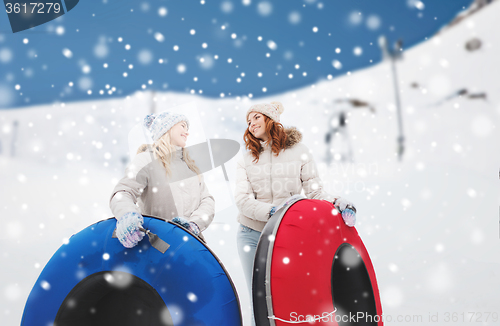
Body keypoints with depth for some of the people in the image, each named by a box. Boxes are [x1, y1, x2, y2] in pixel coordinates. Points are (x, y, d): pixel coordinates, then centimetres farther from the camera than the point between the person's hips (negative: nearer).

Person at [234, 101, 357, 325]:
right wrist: (273, 210, -21)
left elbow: (314, 190, 0)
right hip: (252, 236, 1)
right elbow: (242, 200, -5)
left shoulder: (298, 150, 5)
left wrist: (336, 202, -20)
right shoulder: (246, 160, 7)